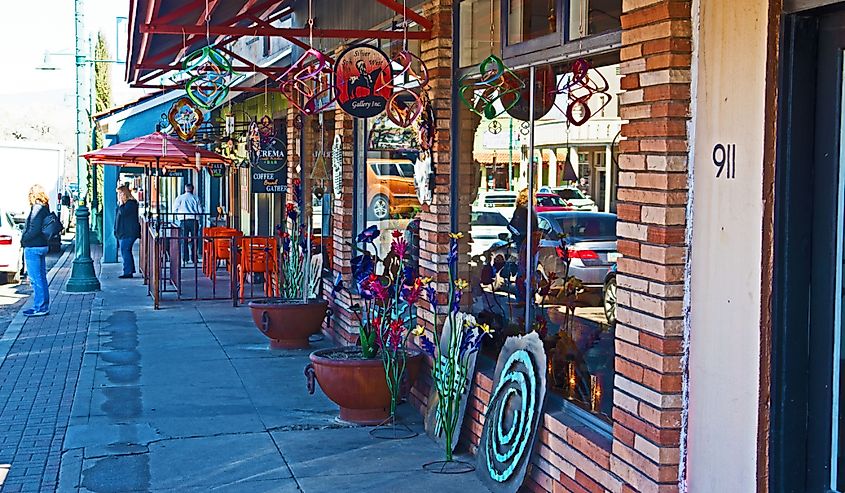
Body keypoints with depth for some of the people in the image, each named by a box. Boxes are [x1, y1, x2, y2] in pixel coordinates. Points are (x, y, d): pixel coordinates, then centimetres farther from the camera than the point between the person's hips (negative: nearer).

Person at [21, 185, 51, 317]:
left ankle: (39, 308, -2)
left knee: (36, 279, -5)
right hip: (42, 245, 10)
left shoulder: (37, 208, -16)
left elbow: (35, 229, -22)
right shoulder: (45, 208, 11)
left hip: (33, 247, -10)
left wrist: (24, 239, -10)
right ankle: (44, 306, 20)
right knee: (41, 278, 14)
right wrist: (26, 238, 13)